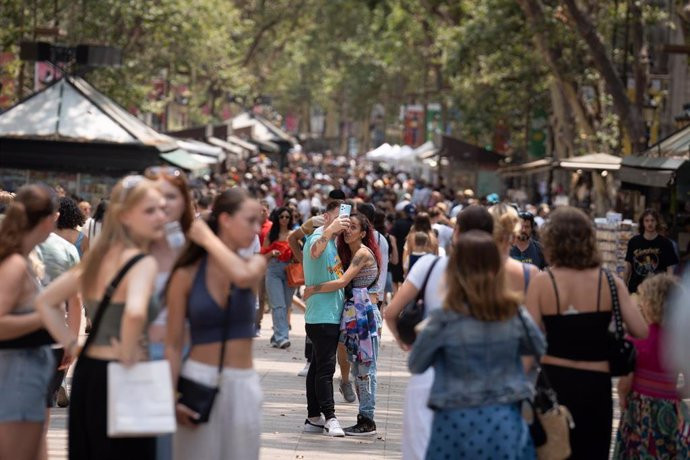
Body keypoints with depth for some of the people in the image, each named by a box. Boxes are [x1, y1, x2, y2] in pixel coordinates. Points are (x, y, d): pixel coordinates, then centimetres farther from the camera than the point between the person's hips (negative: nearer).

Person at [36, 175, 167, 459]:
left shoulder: (98, 257, 11)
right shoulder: (143, 262, -15)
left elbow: (45, 301, 16)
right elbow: (135, 313, -34)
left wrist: (71, 344, 12)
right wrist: (128, 356, -19)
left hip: (87, 371, 9)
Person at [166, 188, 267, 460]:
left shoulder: (256, 265, 4)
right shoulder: (186, 275, -2)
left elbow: (242, 275, -22)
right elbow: (173, 344, -1)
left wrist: (207, 237, -10)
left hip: (243, 386, 2)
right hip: (197, 383, -2)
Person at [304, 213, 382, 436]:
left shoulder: (363, 253, -11)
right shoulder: (350, 253, 18)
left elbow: (342, 282, -19)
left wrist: (313, 289, -11)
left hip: (363, 313, -10)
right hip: (352, 312, 10)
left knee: (365, 367, -6)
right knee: (357, 367, 11)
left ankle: (368, 421, -3)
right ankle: (363, 418, 16)